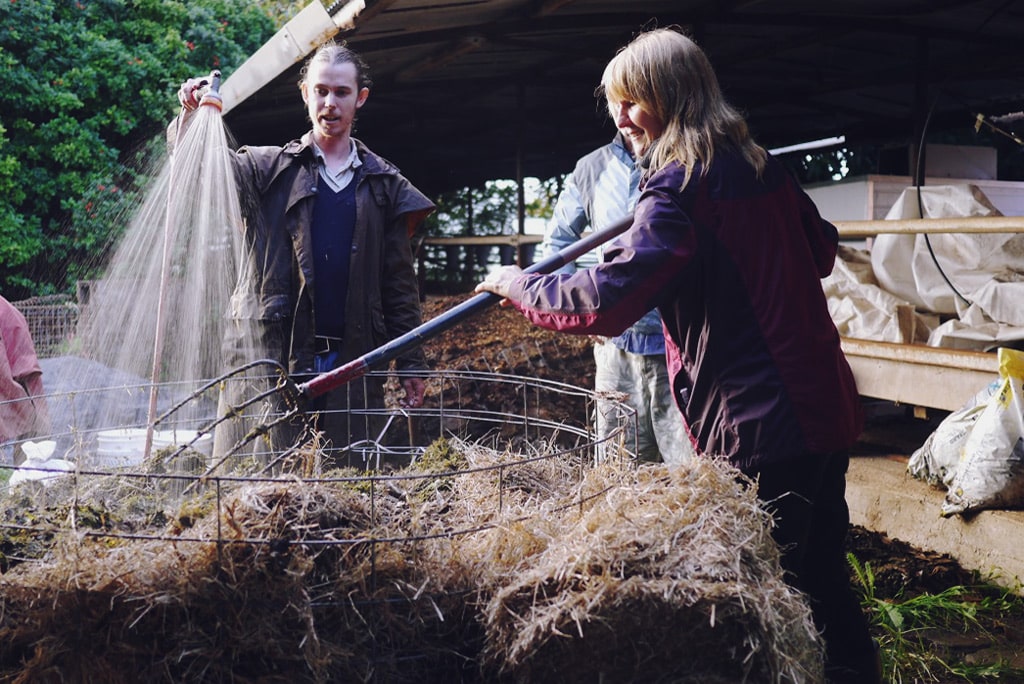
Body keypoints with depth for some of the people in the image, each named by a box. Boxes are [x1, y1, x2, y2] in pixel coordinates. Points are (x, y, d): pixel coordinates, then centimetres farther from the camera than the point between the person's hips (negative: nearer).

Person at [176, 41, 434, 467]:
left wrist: (410, 364, 8)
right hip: (273, 356, -1)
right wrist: (192, 117, -25)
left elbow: (400, 284, 12)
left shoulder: (384, 185, 13)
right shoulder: (267, 170, 10)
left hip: (352, 362, 1)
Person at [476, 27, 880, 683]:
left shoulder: (679, 192, -15)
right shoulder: (764, 168, 9)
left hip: (758, 430, -8)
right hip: (830, 408, 8)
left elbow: (602, 302, -23)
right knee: (823, 569, 20)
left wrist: (516, 283, -9)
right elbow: (823, 249, 25)